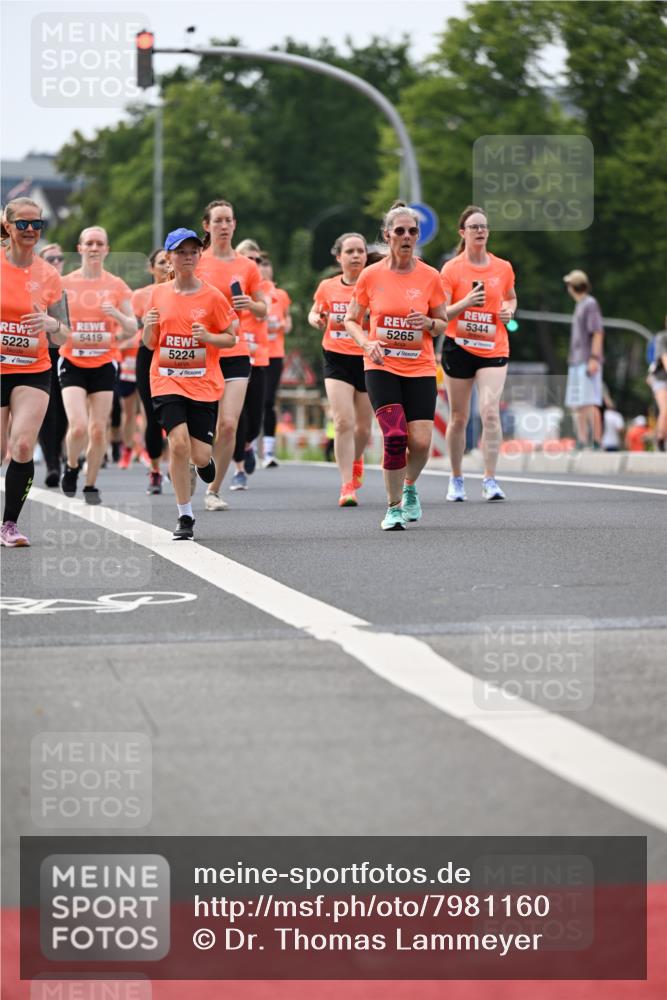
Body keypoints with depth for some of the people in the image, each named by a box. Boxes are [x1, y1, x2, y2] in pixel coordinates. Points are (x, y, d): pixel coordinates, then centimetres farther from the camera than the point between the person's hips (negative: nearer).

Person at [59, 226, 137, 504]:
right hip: (72, 363, -1)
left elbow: (132, 329, 3)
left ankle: (91, 485, 17)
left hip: (104, 364, 1)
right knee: (78, 425, -18)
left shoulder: (117, 285, 3)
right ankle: (71, 468, 12)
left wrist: (117, 314, -17)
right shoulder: (65, 283, 2)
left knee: (98, 429, 0)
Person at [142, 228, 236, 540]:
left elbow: (231, 338, 4)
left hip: (204, 384, -1)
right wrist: (148, 327, -11)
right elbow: (149, 343, 11)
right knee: (178, 443, -17)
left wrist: (208, 337, -16)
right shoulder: (157, 294, 4)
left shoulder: (212, 296, -2)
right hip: (167, 380, 1)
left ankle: (205, 460, 37)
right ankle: (185, 517, -4)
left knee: (199, 455, -4)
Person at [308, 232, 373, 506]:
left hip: (368, 360, 0)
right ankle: (347, 486, -13)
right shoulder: (327, 287, 3)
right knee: (343, 422, -14)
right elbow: (315, 313, 19)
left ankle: (356, 460, 46)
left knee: (363, 426, 12)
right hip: (337, 360, 0)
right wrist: (316, 319, -3)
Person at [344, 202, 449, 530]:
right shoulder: (371, 275, -1)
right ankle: (394, 508, 0)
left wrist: (428, 323, -13)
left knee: (421, 441, -8)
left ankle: (410, 487, 27)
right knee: (395, 436, -17)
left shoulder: (429, 276, 1)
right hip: (381, 367, -1)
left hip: (420, 369, 1)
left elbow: (443, 324, 10)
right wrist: (367, 343, -11)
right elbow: (350, 320, 8)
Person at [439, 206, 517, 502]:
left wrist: (509, 310, 0)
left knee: (490, 411, -16)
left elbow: (511, 298, 23)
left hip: (493, 349, 1)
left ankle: (490, 480, -13)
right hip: (458, 348, -1)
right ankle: (456, 480, 21)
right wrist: (466, 302, -23)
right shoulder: (451, 269, -3)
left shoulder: (503, 268, 5)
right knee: (458, 417, 6)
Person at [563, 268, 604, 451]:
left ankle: (596, 443, -15)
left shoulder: (590, 304, -8)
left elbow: (598, 333, -15)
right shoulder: (580, 306, 19)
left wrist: (594, 360, -21)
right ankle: (582, 443, 8)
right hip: (576, 363, 9)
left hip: (587, 362, -9)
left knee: (589, 403, -13)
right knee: (576, 405, 6)